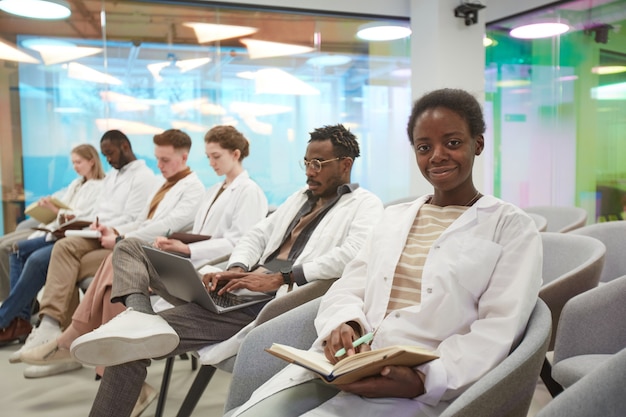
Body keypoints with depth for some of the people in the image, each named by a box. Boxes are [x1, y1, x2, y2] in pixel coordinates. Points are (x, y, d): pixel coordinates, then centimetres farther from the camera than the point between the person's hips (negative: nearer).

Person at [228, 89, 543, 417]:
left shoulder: (511, 226, 4)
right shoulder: (393, 217, 19)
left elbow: (499, 328, -6)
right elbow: (348, 288, 13)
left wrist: (424, 381, -21)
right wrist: (344, 324, -12)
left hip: (423, 384, -4)